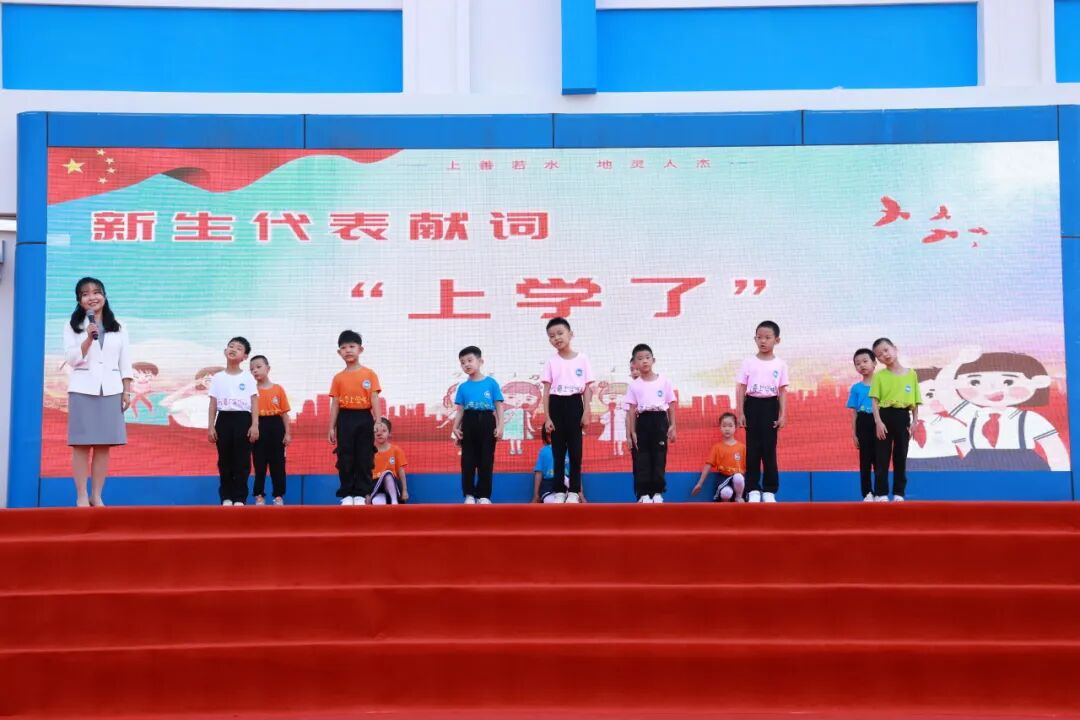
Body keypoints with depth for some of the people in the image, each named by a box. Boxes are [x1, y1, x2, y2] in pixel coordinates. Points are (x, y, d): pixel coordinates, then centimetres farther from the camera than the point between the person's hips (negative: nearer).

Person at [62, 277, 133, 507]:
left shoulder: (117, 328, 12)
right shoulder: (73, 325, 6)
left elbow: (125, 362, 10)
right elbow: (71, 359, -4)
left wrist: (127, 391, 2)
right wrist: (89, 338, -17)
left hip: (110, 389, 2)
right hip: (82, 389, -2)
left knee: (104, 445, 0)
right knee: (81, 444, -5)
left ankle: (97, 496, 5)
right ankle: (82, 497, -2)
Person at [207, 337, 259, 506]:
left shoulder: (248, 377, 3)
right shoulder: (218, 378, 8)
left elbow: (254, 403, 1)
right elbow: (213, 404, 8)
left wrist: (255, 425, -8)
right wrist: (210, 426, 1)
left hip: (243, 419, -2)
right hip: (224, 419, 2)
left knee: (242, 461, -1)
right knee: (224, 461, 4)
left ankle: (239, 498, 4)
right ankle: (226, 497, 10)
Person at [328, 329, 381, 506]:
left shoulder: (369, 374, 2)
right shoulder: (338, 378, 7)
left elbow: (374, 399, 0)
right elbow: (335, 404, 7)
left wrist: (378, 422, -7)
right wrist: (332, 427, 3)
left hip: (364, 418, -1)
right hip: (345, 419, 1)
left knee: (364, 458, 1)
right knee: (345, 458, 1)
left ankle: (360, 494, 7)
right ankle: (347, 494, 8)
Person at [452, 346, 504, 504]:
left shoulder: (491, 383, 3)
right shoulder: (463, 387, 9)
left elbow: (498, 406, 2)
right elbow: (459, 410, 8)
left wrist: (500, 426, -7)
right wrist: (455, 427, -5)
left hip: (487, 422, -2)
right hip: (469, 423, 2)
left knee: (486, 460, 2)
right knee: (468, 461, 3)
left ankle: (484, 495, 9)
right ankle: (469, 495, 10)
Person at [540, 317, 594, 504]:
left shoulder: (582, 359, 2)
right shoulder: (551, 362, 3)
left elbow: (587, 388, 2)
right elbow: (546, 391, 2)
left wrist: (586, 413, -5)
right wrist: (547, 417, -4)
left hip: (575, 405, -1)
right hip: (557, 406, 1)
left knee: (575, 450, 0)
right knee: (558, 450, 4)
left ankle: (574, 491, 5)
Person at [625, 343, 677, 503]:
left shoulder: (664, 381, 4)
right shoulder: (634, 385, 3)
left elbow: (671, 405, 6)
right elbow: (632, 409, 2)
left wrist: (672, 426, 0)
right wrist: (632, 432, -2)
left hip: (660, 420, 0)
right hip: (643, 421, 0)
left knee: (659, 457, 1)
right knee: (642, 459, 0)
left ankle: (657, 492, 8)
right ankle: (643, 493, 3)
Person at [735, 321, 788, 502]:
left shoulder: (780, 364, 2)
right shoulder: (748, 362, 2)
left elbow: (782, 391, 2)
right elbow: (740, 389, 1)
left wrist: (783, 415, -4)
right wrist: (740, 413, -5)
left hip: (770, 406, 0)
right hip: (753, 405, 0)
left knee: (769, 449, 3)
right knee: (753, 449, 2)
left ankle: (769, 490, 9)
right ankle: (753, 489, 7)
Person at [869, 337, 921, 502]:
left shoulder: (911, 374, 5)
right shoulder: (879, 376, 1)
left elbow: (915, 401, 8)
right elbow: (875, 401, -4)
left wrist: (914, 422, 2)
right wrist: (878, 421, -14)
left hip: (903, 417, 2)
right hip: (885, 416, -2)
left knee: (901, 457, 7)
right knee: (882, 457, 0)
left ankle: (899, 493, 14)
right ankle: (881, 493, 5)